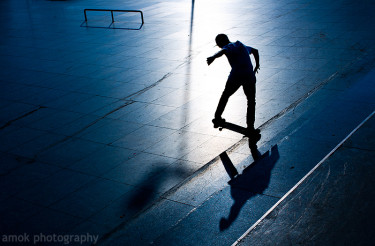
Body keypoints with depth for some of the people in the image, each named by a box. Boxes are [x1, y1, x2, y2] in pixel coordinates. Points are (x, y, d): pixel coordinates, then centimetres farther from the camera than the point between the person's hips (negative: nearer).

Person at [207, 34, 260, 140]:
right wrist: (257, 65, 55)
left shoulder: (228, 47, 5)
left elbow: (222, 51, -21)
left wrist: (213, 57, -40)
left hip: (235, 76, -4)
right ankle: (250, 129, 5)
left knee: (225, 95, 21)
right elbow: (255, 51, 43)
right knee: (251, 102, 12)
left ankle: (217, 119, 30)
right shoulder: (243, 46, 25)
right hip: (250, 76, 4)